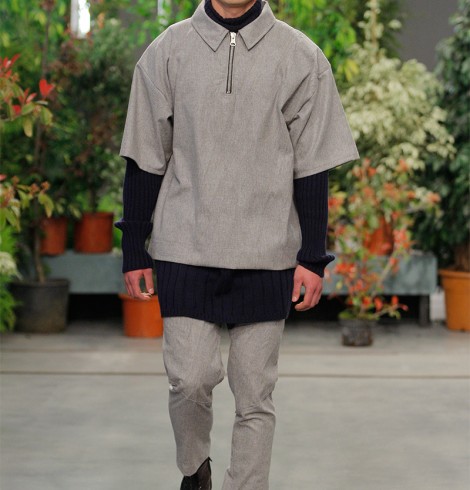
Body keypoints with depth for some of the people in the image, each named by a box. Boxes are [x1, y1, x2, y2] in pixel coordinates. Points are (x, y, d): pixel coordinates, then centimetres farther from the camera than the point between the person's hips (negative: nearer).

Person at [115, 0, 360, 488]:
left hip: (267, 255, 0)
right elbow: (145, 160, 6)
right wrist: (134, 251, 5)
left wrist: (313, 257, -1)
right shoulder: (167, 51, 4)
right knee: (189, 379, -6)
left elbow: (312, 166, 3)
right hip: (185, 250, 0)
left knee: (254, 394, 2)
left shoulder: (300, 57, 2)